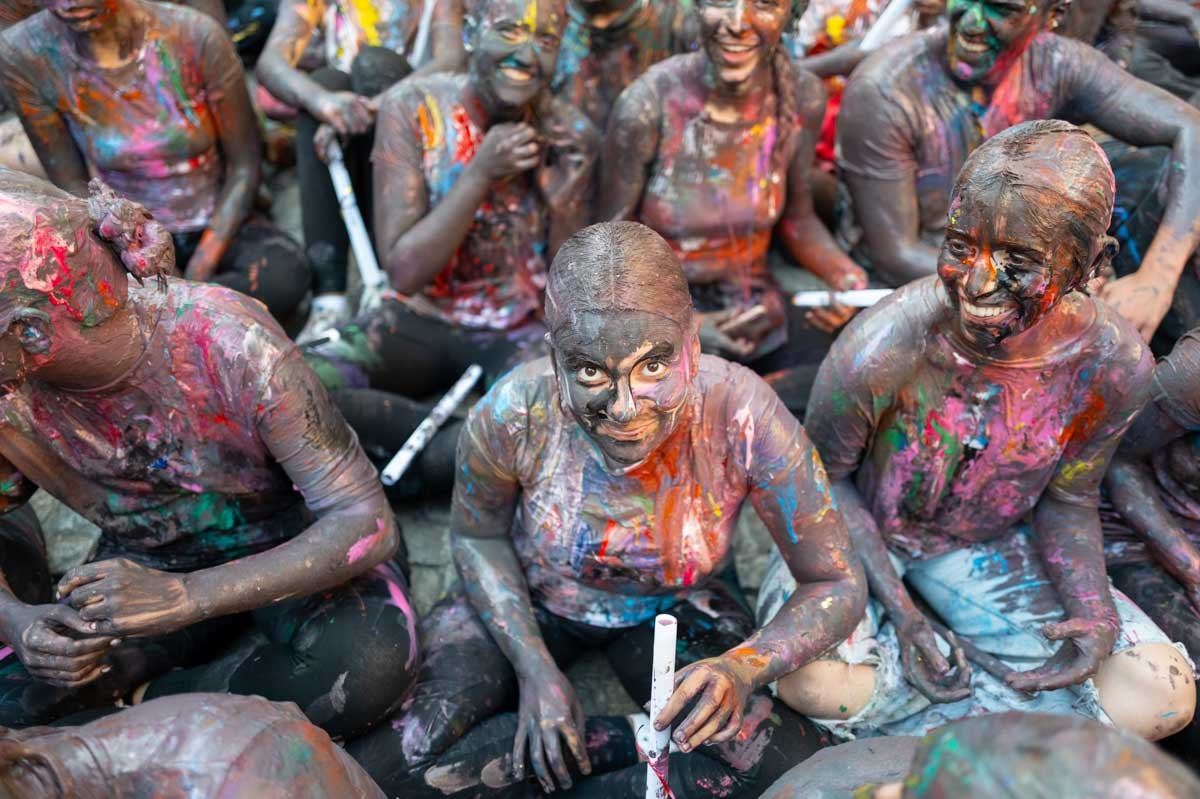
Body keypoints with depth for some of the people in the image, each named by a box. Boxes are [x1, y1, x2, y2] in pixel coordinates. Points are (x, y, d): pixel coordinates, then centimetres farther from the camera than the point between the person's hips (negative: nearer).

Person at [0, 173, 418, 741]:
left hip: (293, 549, -2)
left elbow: (367, 521, -30)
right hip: (145, 565, 3)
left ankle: (152, 699, -8)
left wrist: (186, 597, -41)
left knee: (368, 665, -33)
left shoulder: (229, 345, -31)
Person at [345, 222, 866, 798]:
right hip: (527, 600, 1)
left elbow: (837, 587, -20)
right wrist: (533, 666, -17)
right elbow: (477, 536, -6)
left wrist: (745, 667, -38)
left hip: (673, 610, 0)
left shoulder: (741, 415, -31)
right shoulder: (512, 415, -29)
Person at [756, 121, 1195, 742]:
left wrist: (1095, 612, -20)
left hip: (988, 545, 4)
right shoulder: (881, 350, -33)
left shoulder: (1114, 365, -21)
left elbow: (1067, 500, -3)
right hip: (860, 534, -3)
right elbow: (827, 475, -15)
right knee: (813, 679, -32)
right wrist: (899, 610, -21)